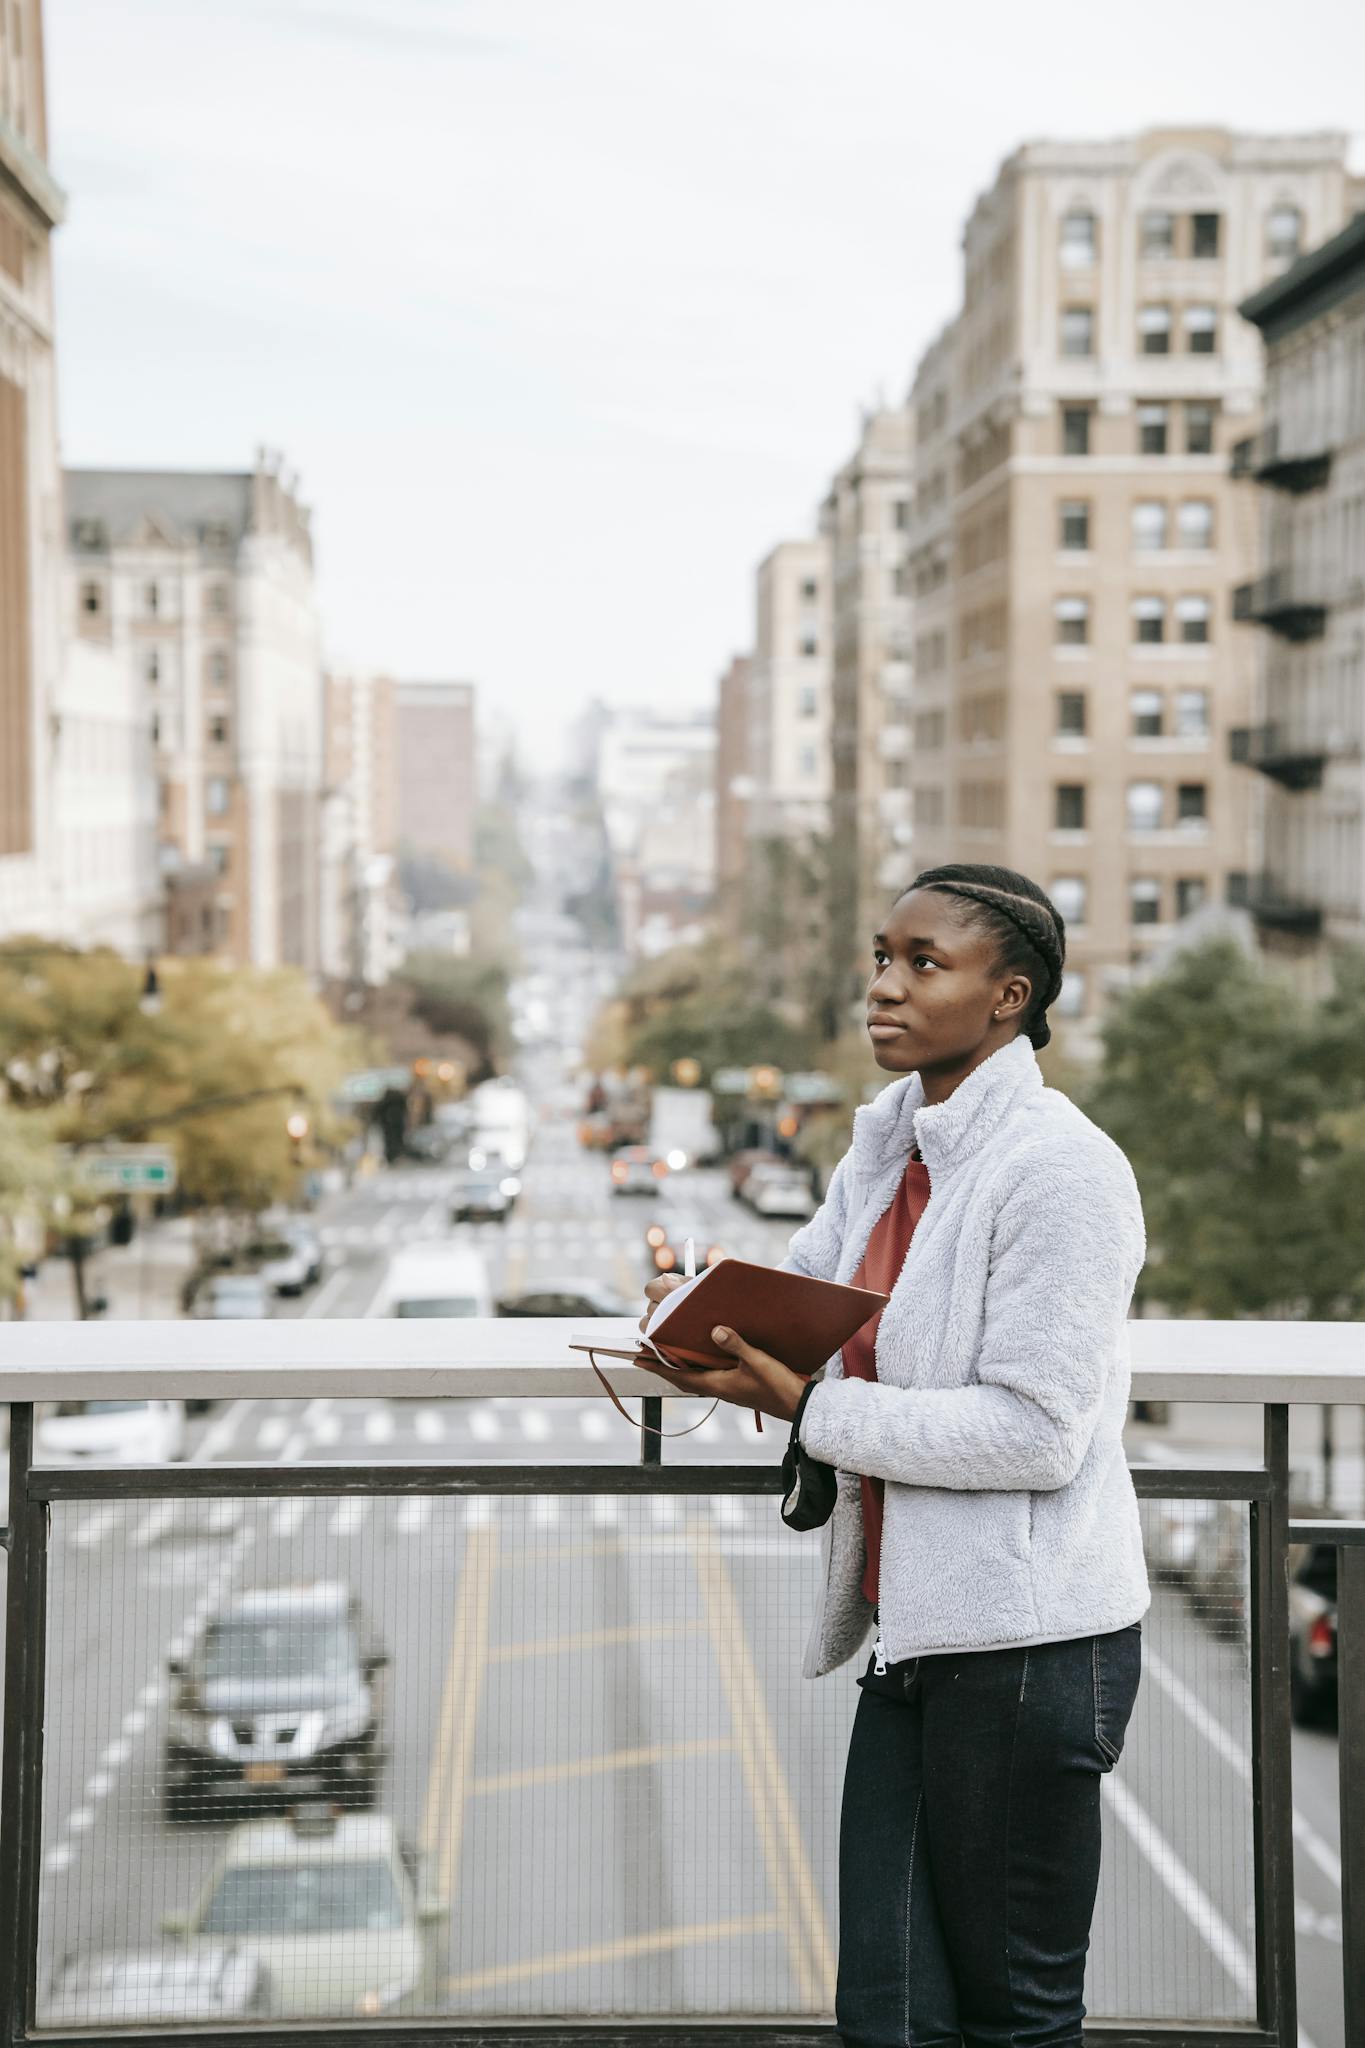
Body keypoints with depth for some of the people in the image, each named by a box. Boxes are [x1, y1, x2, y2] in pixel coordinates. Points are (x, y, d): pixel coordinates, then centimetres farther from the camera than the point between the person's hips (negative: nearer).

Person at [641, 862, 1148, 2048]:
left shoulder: (1061, 1169, -15)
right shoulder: (888, 1146, 11)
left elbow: (1036, 1430, -20)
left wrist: (807, 1409, -19)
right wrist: (701, 1328, -4)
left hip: (1024, 1638, -7)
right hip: (912, 1635, 8)